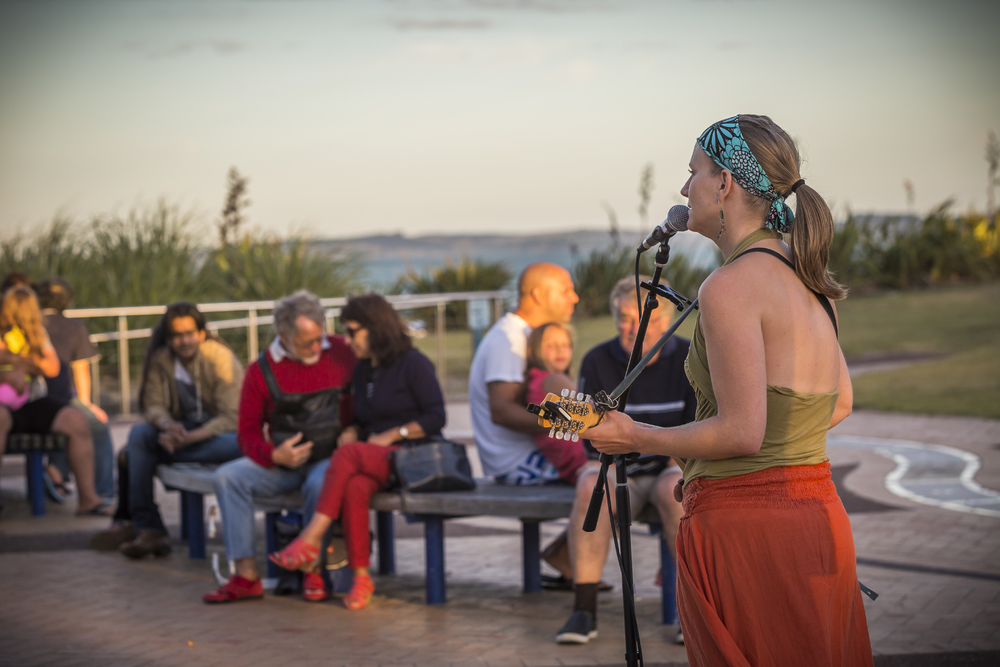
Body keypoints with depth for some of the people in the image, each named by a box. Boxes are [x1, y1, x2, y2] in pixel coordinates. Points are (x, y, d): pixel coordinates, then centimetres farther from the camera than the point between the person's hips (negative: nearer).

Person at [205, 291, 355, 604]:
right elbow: (248, 432, 5)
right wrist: (275, 455, -15)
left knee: (319, 484, -37)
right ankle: (247, 575, -23)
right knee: (227, 477, -21)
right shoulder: (261, 370, 0)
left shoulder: (341, 353, 0)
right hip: (282, 463, 2)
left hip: (329, 458, -2)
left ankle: (314, 570, -17)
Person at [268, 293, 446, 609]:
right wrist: (352, 431, 4)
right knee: (355, 486, -31)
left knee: (349, 455, -31)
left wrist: (393, 435, -11)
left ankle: (311, 540, -33)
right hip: (375, 459, 5)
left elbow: (436, 417, -7)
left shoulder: (413, 363, -2)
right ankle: (361, 577, -29)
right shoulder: (362, 371, 20)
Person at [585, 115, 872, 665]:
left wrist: (635, 438, -7)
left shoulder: (731, 285, -15)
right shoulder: (807, 281, 11)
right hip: (821, 519, 9)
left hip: (746, 523, -9)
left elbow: (741, 431, -20)